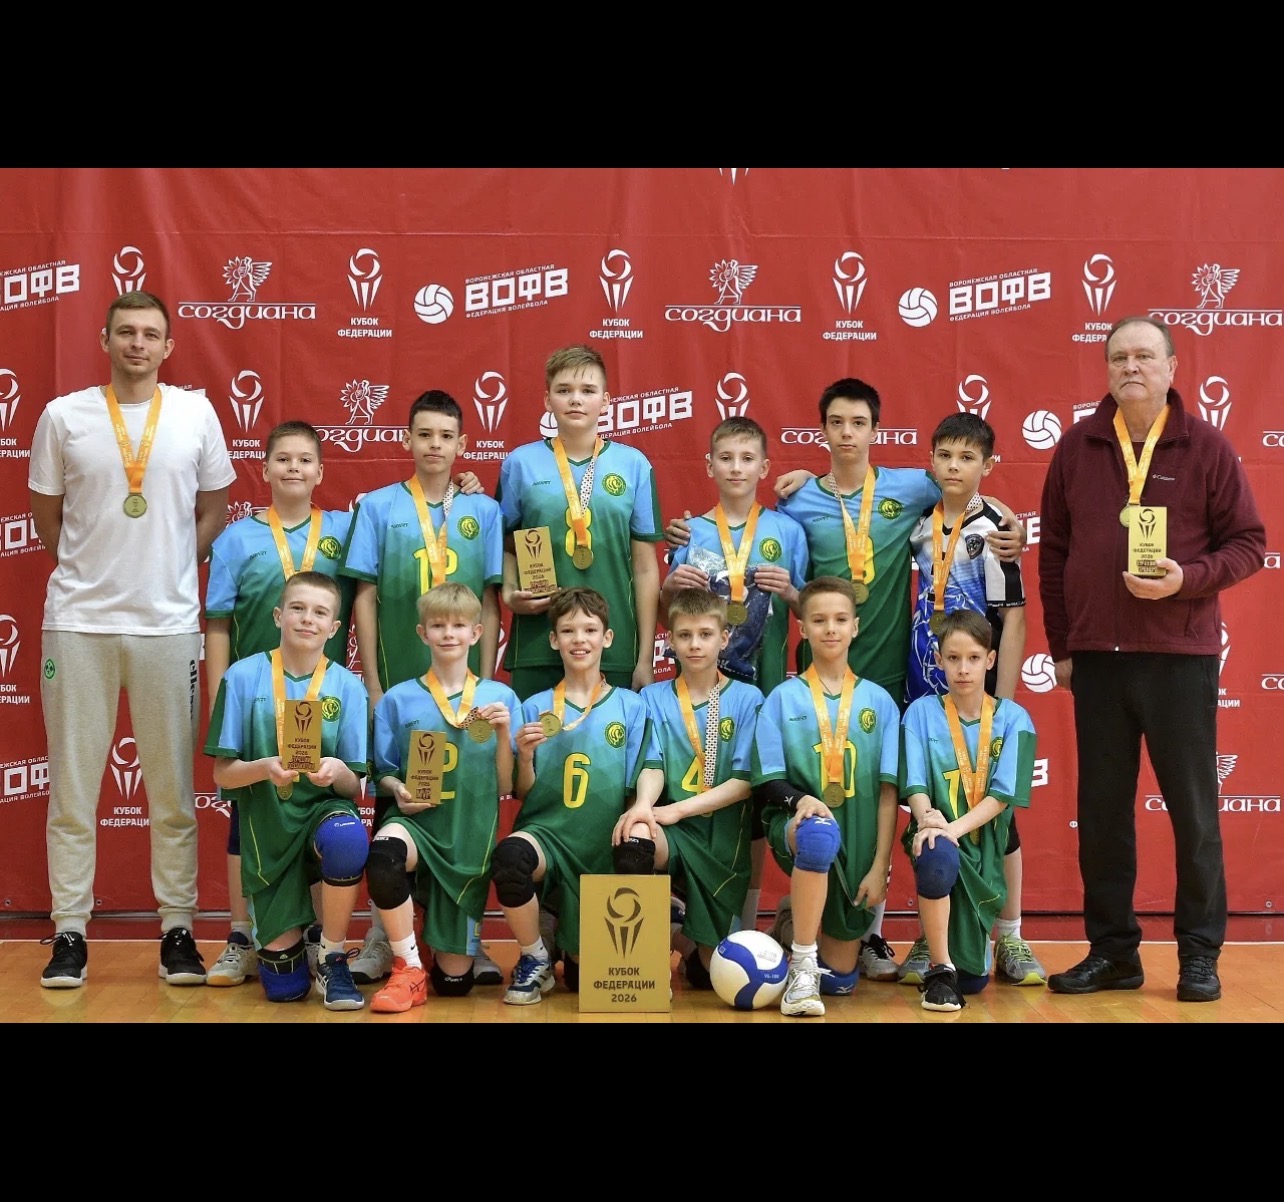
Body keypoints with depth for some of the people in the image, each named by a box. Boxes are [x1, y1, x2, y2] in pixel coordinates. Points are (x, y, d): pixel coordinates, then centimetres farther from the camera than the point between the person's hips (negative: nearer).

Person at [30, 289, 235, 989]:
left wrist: (172, 569, 3)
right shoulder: (63, 417, 2)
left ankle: (178, 930, 15)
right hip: (78, 621, 0)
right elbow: (46, 516, 10)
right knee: (72, 785, 4)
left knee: (173, 788, 6)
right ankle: (69, 932, 13)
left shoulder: (195, 414, 4)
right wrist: (93, 567, 5)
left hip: (168, 623, 0)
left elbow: (215, 510, 12)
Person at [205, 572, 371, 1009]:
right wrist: (264, 767, -25)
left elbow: (353, 787, -3)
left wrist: (337, 771, -26)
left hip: (323, 809, 0)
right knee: (283, 986, -2)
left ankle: (332, 956, -12)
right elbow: (223, 774, -5)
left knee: (348, 838, -39)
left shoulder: (347, 687, -4)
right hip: (268, 824, 0)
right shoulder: (243, 677, -6)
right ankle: (288, 942, 38)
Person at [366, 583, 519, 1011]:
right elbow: (384, 774, 7)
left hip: (471, 837, 1)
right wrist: (398, 789, -13)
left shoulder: (500, 697, 2)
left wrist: (503, 734, -13)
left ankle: (452, 940, 40)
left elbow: (505, 786, 1)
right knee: (384, 850, -40)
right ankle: (409, 971, -18)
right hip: (417, 822, -1)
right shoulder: (398, 699, 1)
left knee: (453, 981, 1)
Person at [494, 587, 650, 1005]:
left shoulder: (631, 707, 4)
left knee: (585, 974, -2)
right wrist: (525, 756, -14)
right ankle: (534, 959, -10)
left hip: (604, 844, 0)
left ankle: (571, 955, 39)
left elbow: (637, 790, 4)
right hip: (546, 829, 0)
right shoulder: (535, 707, 5)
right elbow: (523, 793, 4)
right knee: (509, 856, -38)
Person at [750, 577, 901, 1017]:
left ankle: (803, 921, 38)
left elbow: (887, 790, 2)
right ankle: (801, 970, -28)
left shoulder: (878, 701, 6)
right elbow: (770, 779, -2)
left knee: (840, 979, 4)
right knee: (820, 834, -41)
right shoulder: (782, 698, 2)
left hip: (859, 839, 3)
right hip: (796, 821, -2)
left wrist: (880, 866, -5)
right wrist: (801, 800, -24)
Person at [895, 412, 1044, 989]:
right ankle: (930, 939, 16)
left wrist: (1002, 704, -11)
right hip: (923, 696, 4)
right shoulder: (918, 526, 5)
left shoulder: (994, 530, -7)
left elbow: (1013, 620, -8)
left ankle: (1009, 940, 14)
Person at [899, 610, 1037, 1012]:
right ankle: (939, 971, -21)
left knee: (973, 980, 3)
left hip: (983, 846, 2)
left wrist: (954, 828, -23)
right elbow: (915, 785, -8)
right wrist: (928, 819, -29)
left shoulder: (1013, 719, 0)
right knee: (938, 857, -41)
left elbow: (1003, 794, -9)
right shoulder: (921, 713, -1)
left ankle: (958, 966, 43)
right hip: (937, 834, -2)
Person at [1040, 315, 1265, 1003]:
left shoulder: (1206, 447, -1)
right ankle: (1112, 951, 17)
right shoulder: (1076, 447, 6)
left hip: (1180, 655, -2)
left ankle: (1200, 954, 14)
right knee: (1102, 809, 7)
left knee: (1193, 808, 4)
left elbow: (1248, 543, 0)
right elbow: (1053, 552, 9)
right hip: (1097, 656, 3)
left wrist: (1187, 579, -18)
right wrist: (1060, 645, 6)